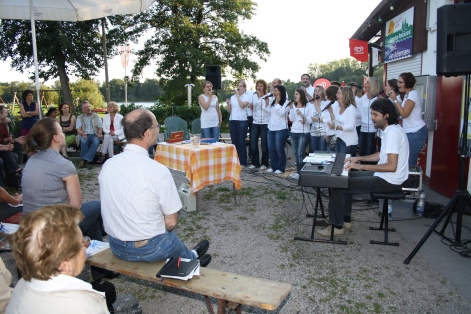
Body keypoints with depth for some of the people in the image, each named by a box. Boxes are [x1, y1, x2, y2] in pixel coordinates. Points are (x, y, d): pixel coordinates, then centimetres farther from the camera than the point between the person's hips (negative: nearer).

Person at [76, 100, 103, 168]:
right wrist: (83, 134, -20)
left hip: (94, 135, 0)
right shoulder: (80, 118, 15)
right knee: (84, 141, -36)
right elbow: (78, 129, 3)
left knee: (96, 141, -35)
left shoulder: (96, 116, 16)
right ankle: (84, 160, -25)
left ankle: (85, 159, -38)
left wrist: (99, 133, -13)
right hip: (84, 135, 0)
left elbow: (100, 127, 10)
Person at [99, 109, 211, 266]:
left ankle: (191, 256, 53)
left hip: (116, 247, 5)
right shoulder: (158, 171, -25)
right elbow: (171, 222, -17)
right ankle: (192, 257, 56)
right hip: (148, 250, -5)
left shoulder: (107, 165, -8)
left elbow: (119, 208, 6)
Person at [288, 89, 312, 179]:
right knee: (296, 154, 9)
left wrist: (302, 115, -26)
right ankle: (299, 171, 18)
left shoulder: (307, 106, -5)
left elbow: (310, 121, -10)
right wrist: (291, 108, -11)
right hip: (293, 132, 5)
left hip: (304, 133, -5)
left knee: (300, 154, -8)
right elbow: (292, 119, -2)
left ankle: (300, 173, 0)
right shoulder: (293, 106, 7)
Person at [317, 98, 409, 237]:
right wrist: (359, 158, 13)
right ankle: (345, 219, 24)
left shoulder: (393, 132, -22)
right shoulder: (390, 130, 9)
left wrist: (361, 166, -26)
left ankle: (337, 226, 1)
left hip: (389, 181, -10)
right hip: (384, 176, 10)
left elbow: (392, 166, -29)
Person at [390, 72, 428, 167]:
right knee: (410, 160, 10)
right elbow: (401, 111, 13)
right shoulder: (408, 94, 15)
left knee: (409, 162, -7)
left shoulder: (412, 95, -15)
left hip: (416, 133, -10)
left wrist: (395, 99, -16)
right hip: (412, 132, 10)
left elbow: (404, 114, -21)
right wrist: (395, 98, 7)